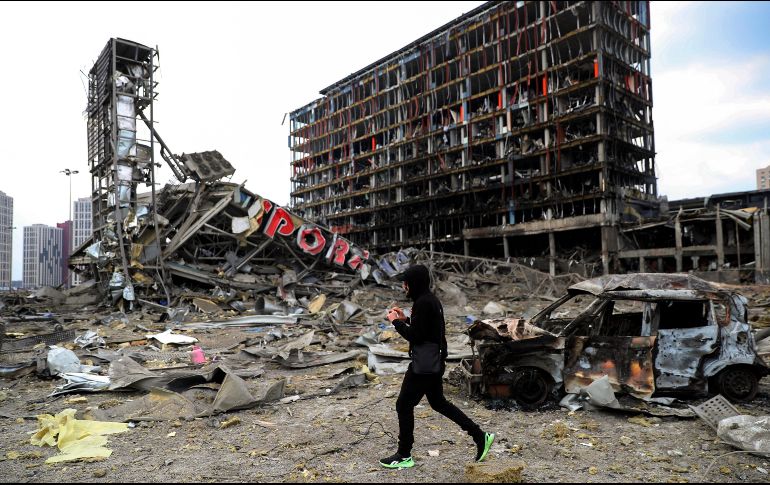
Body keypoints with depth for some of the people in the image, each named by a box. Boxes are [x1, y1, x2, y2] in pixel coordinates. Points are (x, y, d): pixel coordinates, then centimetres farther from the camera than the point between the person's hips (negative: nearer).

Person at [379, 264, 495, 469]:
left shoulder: (423, 303, -20)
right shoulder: (432, 300, 10)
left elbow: (416, 336, -21)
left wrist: (396, 322, -10)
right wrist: (405, 319, 11)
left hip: (423, 366, -10)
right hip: (434, 363, 10)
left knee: (404, 406, 2)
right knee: (438, 402, 21)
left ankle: (404, 456, 14)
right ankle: (480, 436, 24)